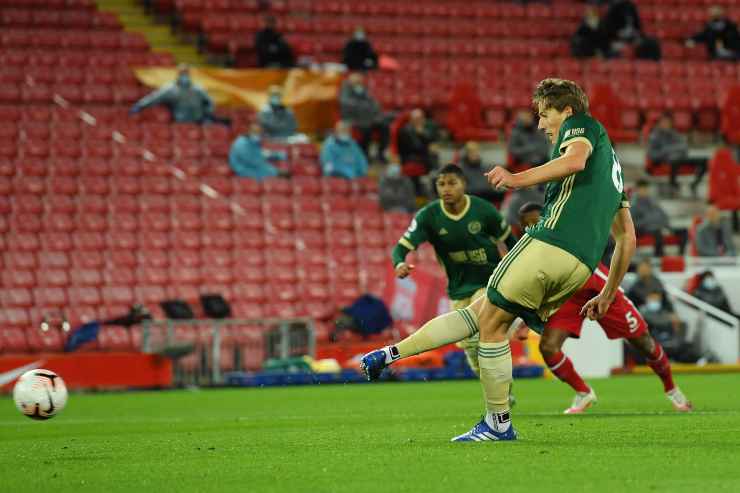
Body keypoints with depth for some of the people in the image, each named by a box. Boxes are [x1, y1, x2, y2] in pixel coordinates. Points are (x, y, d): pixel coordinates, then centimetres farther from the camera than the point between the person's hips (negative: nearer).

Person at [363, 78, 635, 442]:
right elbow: (627, 238, 31)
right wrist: (607, 294, 35)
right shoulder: (610, 163, 33)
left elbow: (576, 159, -19)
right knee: (476, 313, 10)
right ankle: (390, 355, 10)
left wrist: (520, 179, -25)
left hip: (551, 243, -9)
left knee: (490, 322, -1)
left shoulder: (581, 125, 8)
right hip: (580, 268, 9)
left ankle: (498, 424, 1)